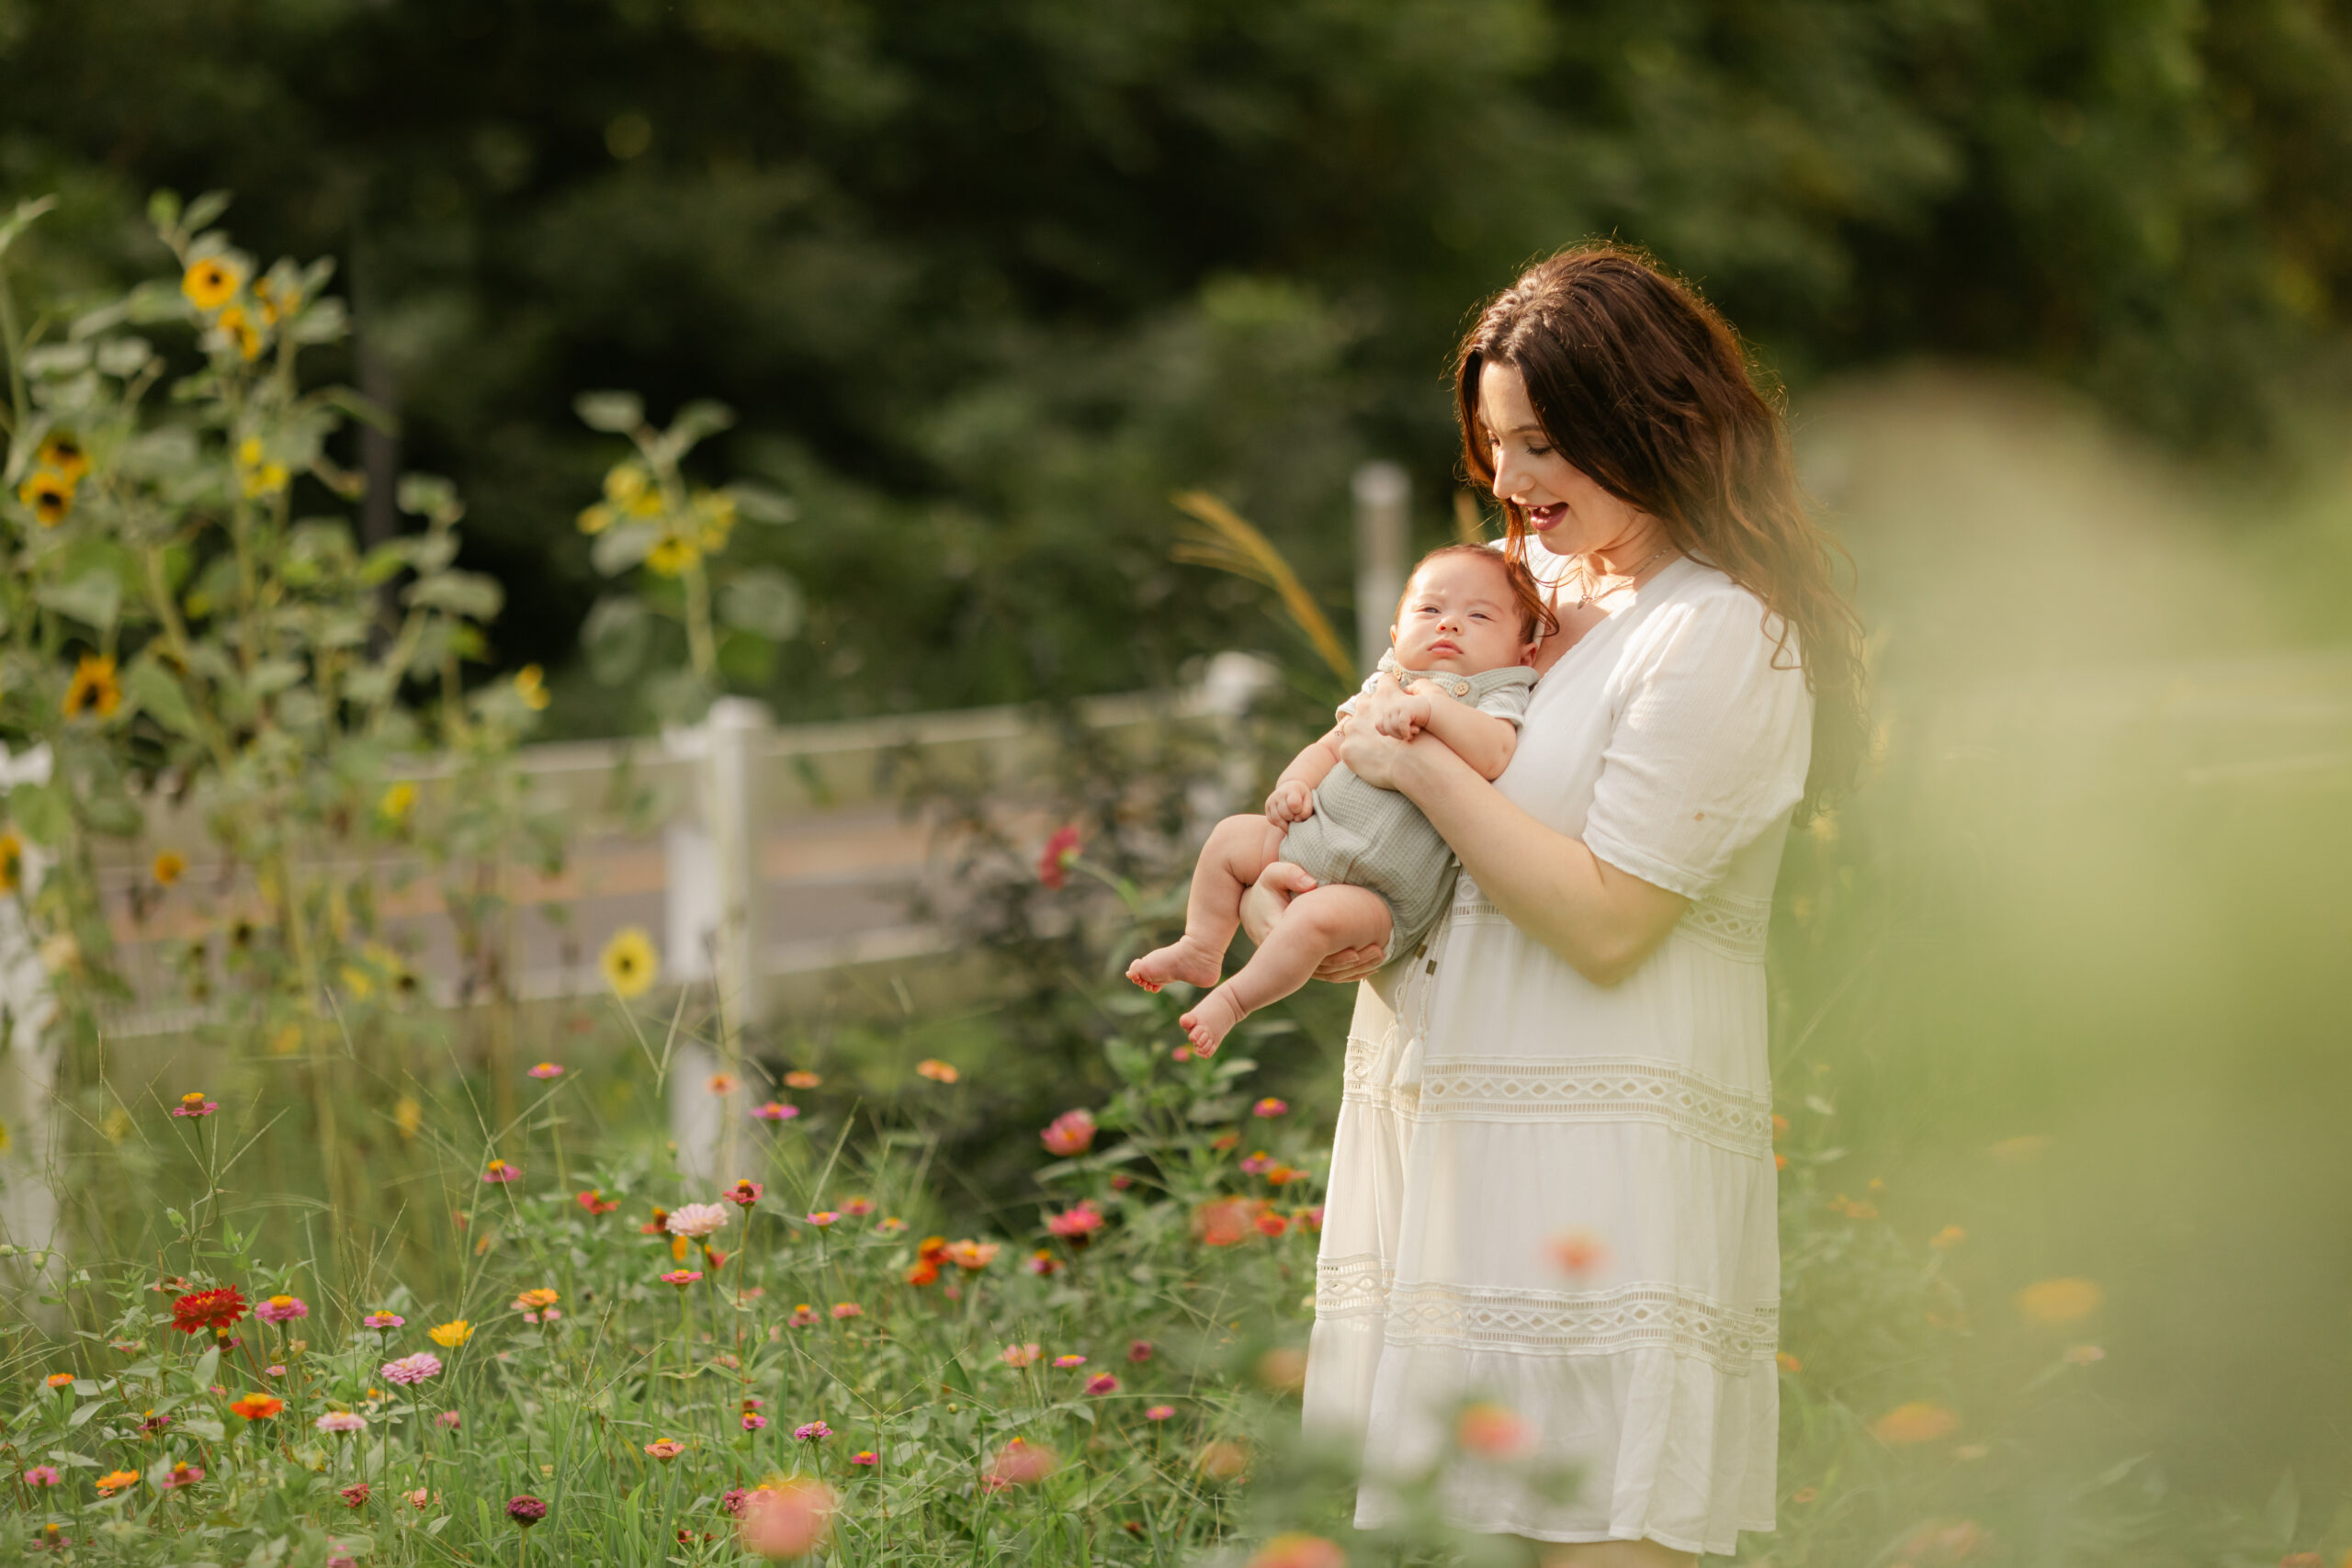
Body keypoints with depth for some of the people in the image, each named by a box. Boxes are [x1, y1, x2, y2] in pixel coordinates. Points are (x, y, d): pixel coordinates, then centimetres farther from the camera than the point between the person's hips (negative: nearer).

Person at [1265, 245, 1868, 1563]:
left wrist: (1423, 766, -9)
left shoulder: (1723, 637, -10)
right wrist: (1280, 885, 2)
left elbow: (1606, 919, -16)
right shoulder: (1538, 592, 16)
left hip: (1599, 1173, -8)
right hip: (1457, 1147, 8)